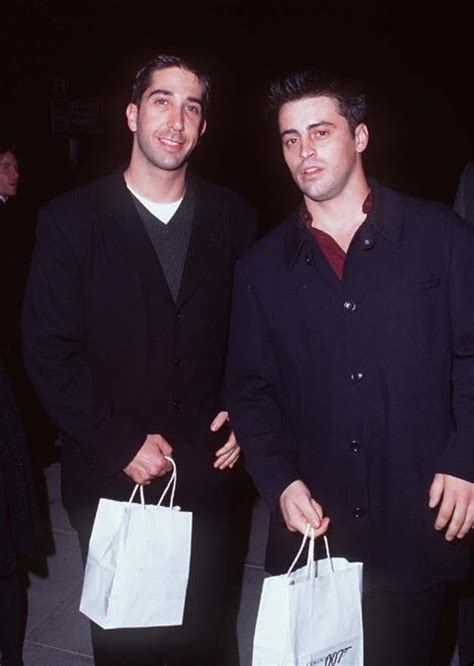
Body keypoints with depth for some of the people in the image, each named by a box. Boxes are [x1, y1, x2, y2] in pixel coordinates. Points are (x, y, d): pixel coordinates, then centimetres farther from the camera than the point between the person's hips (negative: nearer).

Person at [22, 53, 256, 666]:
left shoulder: (232, 218, 3)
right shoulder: (72, 219, -5)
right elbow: (48, 351, -8)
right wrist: (120, 445, -13)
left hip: (207, 471, 2)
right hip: (112, 476, -1)